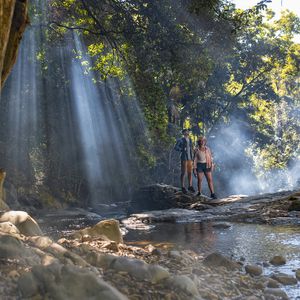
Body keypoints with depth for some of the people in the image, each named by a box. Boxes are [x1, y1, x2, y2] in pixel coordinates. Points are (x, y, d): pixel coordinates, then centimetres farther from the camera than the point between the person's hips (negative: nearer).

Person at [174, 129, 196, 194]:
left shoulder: (190, 140, 14)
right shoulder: (181, 140, -6)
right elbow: (176, 147, -12)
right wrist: (183, 150, -19)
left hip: (190, 158, 6)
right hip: (184, 158, -6)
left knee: (190, 172, 8)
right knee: (183, 172, -4)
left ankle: (190, 186, 17)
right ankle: (183, 187, 2)